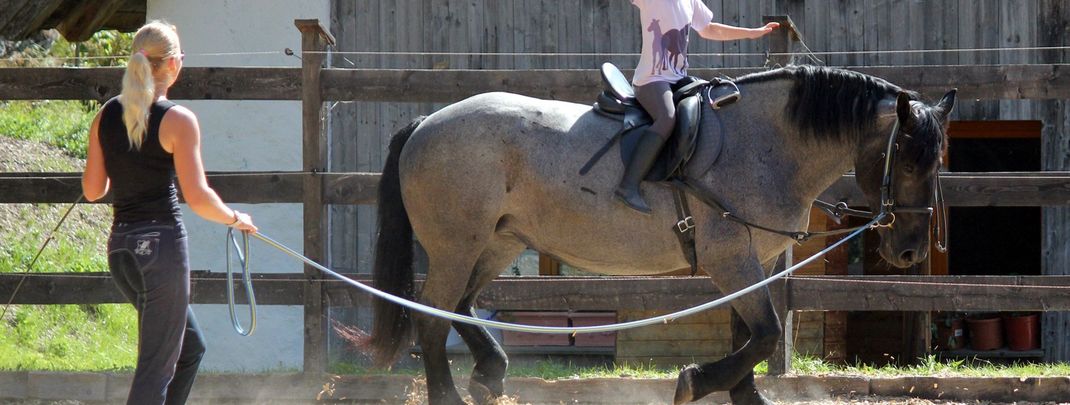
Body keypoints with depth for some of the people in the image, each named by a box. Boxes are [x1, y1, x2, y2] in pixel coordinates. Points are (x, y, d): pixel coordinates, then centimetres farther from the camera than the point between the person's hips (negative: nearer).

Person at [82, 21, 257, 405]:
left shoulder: (106, 116, 6)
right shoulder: (178, 120, -11)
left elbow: (92, 190, 10)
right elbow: (197, 198, -14)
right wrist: (235, 218, 4)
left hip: (120, 247, 7)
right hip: (162, 244, -7)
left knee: (190, 347, 22)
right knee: (157, 365, -3)